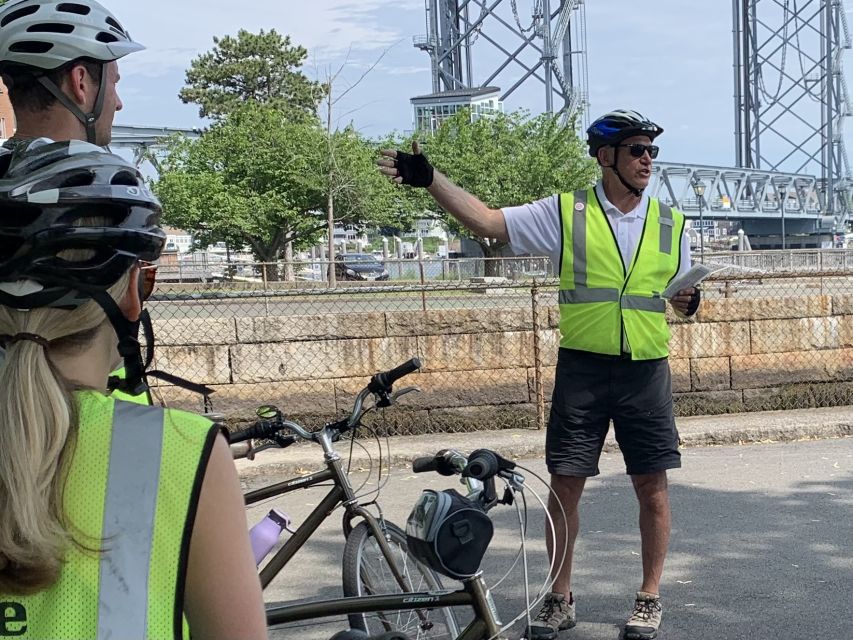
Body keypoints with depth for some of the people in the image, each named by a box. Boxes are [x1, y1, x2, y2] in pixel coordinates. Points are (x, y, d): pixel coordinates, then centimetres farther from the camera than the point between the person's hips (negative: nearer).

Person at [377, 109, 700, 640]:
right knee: (566, 483, 2)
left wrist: (689, 302, -8)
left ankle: (650, 597, 19)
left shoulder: (671, 224, 8)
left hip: (647, 371, 1)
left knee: (652, 486, 3)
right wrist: (431, 179, -15)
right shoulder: (566, 213, 0)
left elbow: (683, 294, 16)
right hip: (582, 369, -1)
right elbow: (487, 221, -5)